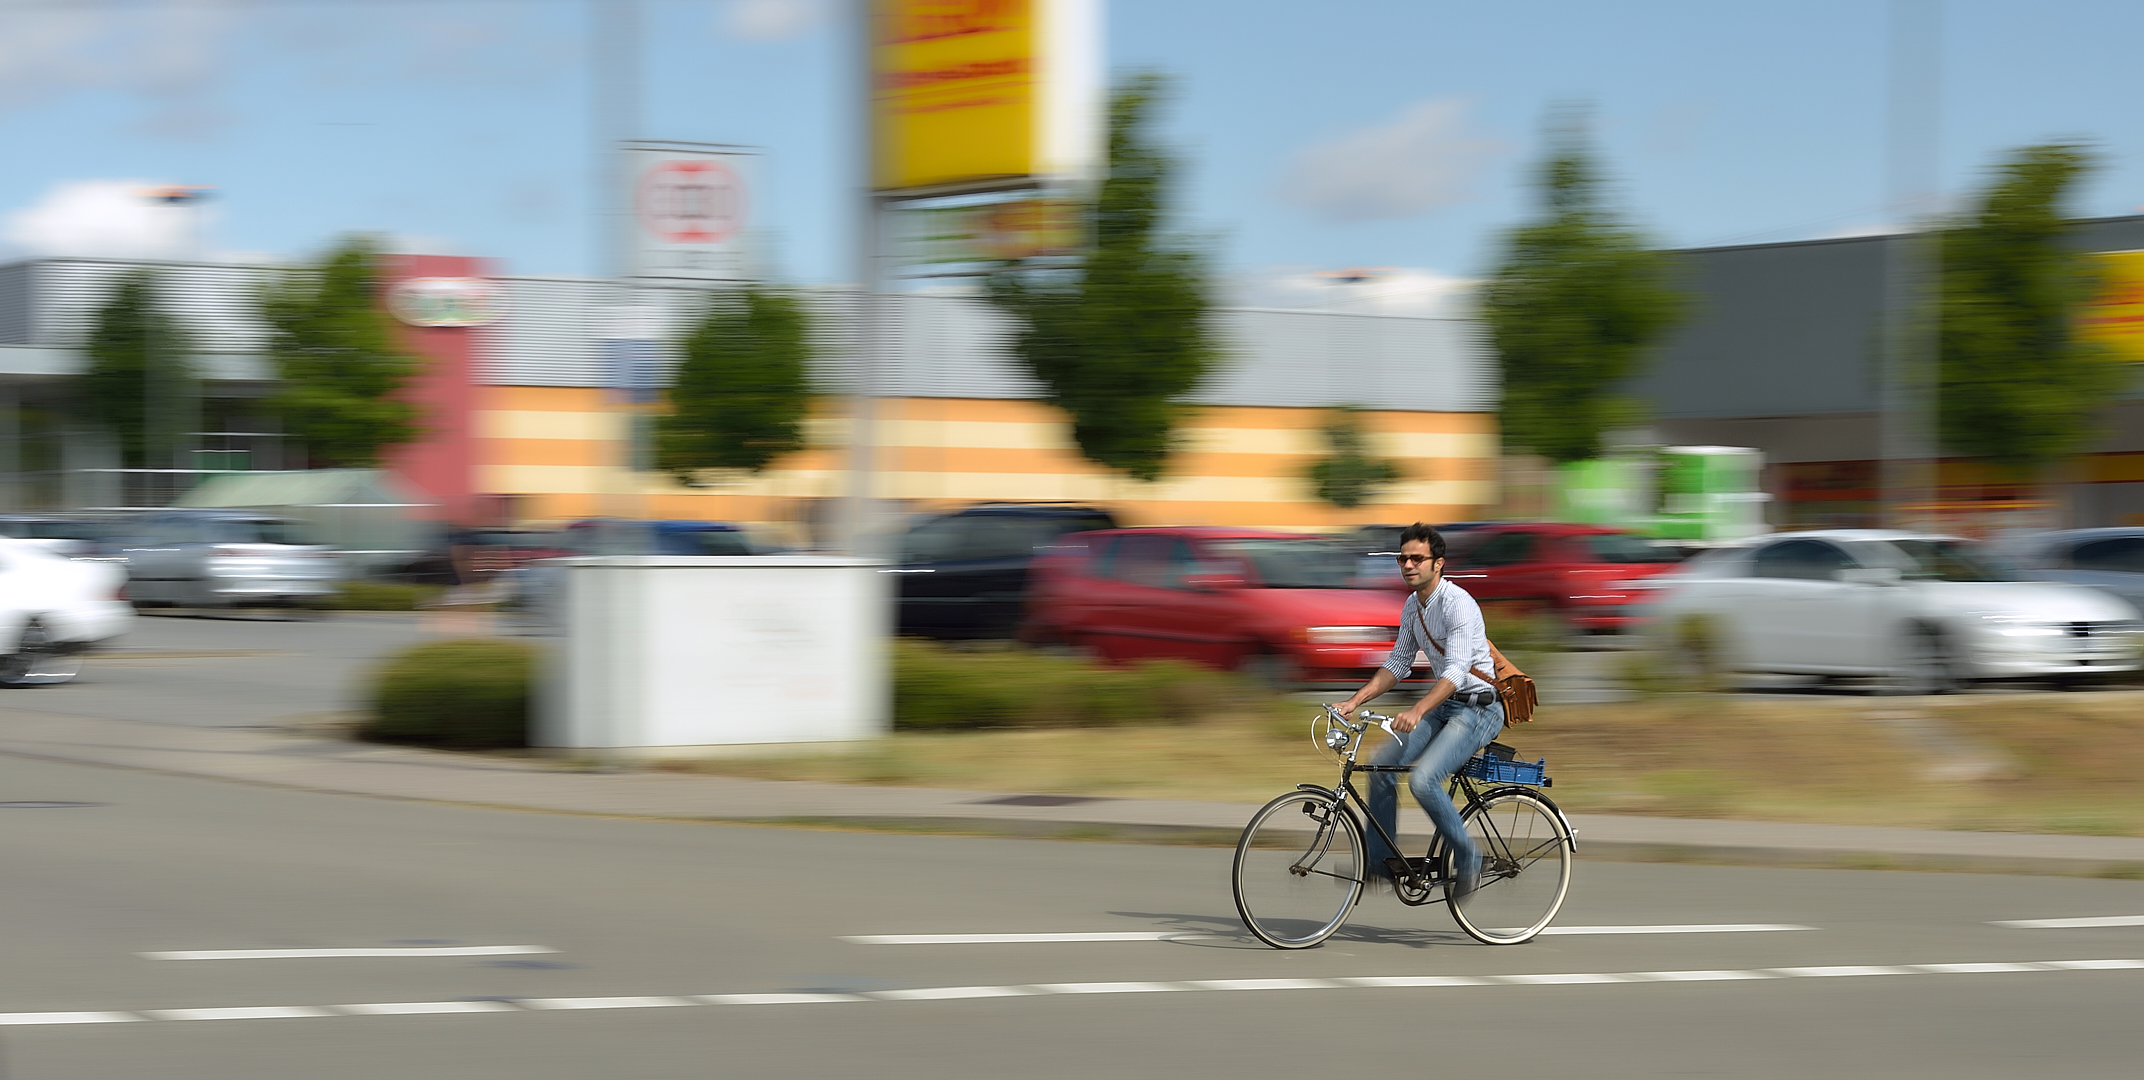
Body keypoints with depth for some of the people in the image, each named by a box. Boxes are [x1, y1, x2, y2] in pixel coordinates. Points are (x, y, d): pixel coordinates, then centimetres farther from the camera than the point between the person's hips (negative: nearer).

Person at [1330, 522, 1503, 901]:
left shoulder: (1458, 603, -20)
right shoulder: (1412, 607, 8)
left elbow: (1456, 670, -30)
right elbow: (1398, 664, 14)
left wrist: (1417, 711, -43)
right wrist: (1355, 701, 2)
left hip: (1478, 708, -9)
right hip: (1444, 706, 9)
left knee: (1422, 778, -25)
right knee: (1382, 763, -3)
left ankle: (1467, 858, -8)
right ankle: (1380, 861, 6)